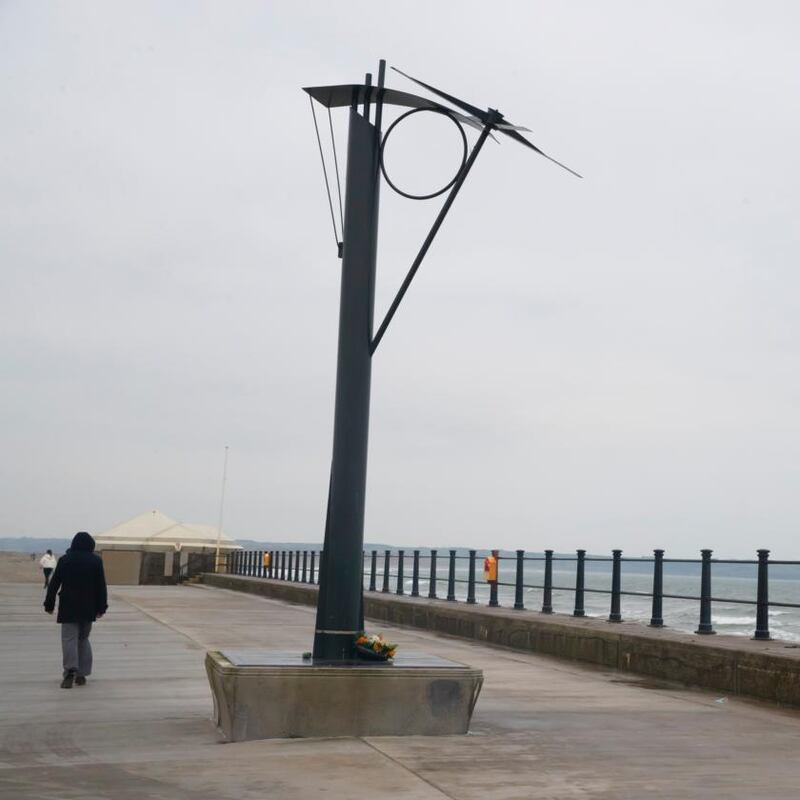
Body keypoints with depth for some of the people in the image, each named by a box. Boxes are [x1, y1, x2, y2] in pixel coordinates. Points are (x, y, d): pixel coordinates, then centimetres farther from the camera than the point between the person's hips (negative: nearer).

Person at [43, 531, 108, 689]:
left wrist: (49, 604, 8)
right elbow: (101, 586, 0)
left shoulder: (65, 560, -1)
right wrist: (101, 607, 6)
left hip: (68, 607, -2)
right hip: (88, 608, 2)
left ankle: (70, 670, -24)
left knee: (69, 639, -5)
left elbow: (54, 584, 0)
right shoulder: (96, 561, 0)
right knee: (83, 639, 14)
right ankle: (82, 674, 12)